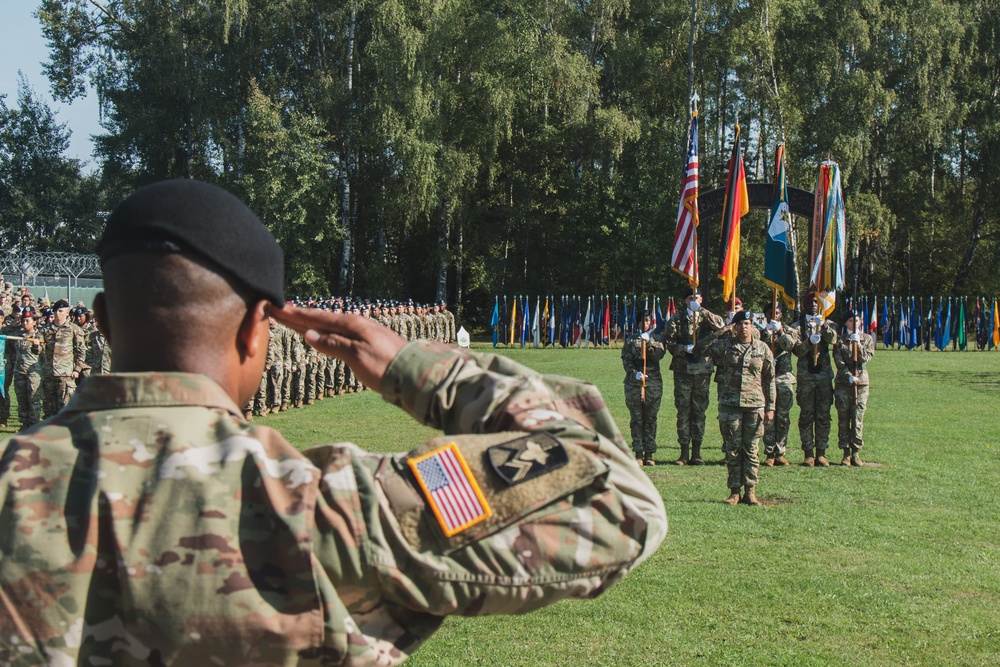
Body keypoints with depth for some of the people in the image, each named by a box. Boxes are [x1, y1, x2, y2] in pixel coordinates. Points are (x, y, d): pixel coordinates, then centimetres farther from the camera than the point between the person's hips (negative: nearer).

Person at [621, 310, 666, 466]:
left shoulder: (657, 340, 11)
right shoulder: (630, 340, 10)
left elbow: (659, 355, -6)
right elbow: (626, 360, 2)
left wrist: (648, 342, -17)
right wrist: (635, 373, -13)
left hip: (653, 382, 0)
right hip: (634, 383, 0)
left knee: (651, 418, 1)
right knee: (636, 419, 0)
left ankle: (649, 454, 5)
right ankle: (638, 454, 3)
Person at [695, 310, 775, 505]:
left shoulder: (763, 349, 7)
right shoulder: (725, 345, 4)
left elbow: (769, 379, 9)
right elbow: (698, 349, -2)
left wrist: (770, 407, 5)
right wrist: (717, 334, -10)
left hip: (755, 405, 0)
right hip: (730, 405, 0)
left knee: (751, 450, 3)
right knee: (732, 450, 3)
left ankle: (750, 491, 9)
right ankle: (734, 491, 9)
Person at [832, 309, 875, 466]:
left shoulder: (867, 339, 11)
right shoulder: (840, 340, 6)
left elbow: (866, 358, -2)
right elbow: (839, 361, -3)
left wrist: (858, 343, -11)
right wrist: (849, 376, -15)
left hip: (861, 382, 1)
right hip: (843, 382, -1)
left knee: (858, 418, -2)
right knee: (843, 419, -1)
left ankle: (856, 452, 3)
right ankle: (846, 453, 3)